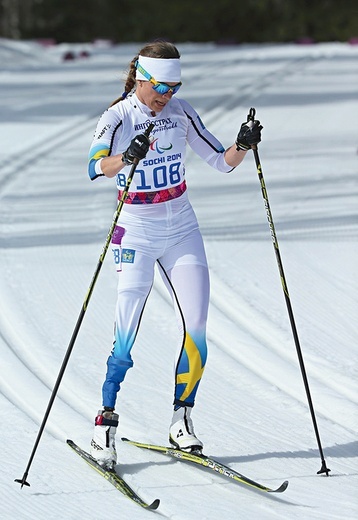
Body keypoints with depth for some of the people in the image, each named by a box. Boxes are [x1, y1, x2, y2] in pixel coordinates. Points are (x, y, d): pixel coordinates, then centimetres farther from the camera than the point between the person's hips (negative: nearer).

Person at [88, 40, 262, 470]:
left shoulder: (181, 113, 1)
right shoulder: (118, 118, -13)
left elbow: (221, 161, 7)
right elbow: (95, 165, -32)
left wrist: (243, 145, -14)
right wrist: (128, 156, -52)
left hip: (182, 230, 4)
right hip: (136, 233, -4)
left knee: (195, 330, -3)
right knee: (126, 338, -10)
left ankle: (181, 419, 11)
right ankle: (105, 426, 2)